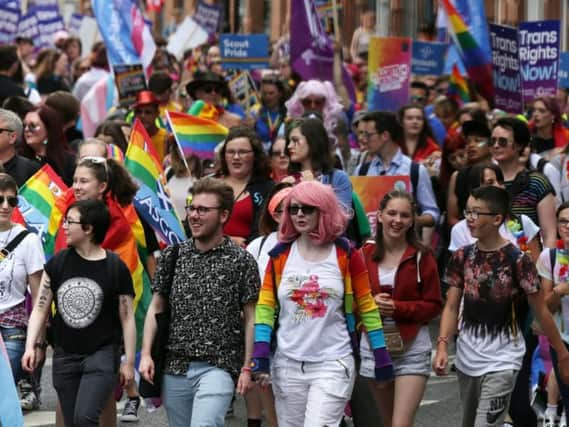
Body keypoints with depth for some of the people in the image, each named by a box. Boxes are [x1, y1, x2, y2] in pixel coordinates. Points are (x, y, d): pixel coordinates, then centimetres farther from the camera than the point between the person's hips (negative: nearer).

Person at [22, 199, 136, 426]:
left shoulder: (115, 268, -7)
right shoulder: (58, 263, 2)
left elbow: (127, 317, -3)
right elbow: (40, 308, 5)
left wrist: (129, 361, -3)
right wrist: (30, 346, -6)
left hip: (102, 355, -4)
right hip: (65, 356, 4)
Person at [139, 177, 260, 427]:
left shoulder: (241, 261, -1)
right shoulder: (172, 256, 8)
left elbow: (250, 317, 0)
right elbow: (156, 308, 12)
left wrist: (246, 368, -5)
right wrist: (146, 355, 2)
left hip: (218, 367, -4)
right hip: (175, 368, 4)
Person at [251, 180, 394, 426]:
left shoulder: (345, 255, 0)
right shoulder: (281, 255, 5)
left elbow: (366, 307, 4)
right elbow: (266, 306, 4)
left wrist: (381, 355, 2)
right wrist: (261, 353, -7)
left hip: (333, 365, -3)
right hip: (288, 365, 3)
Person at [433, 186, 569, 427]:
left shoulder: (517, 260, -13)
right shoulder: (462, 257, 1)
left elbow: (541, 312, -7)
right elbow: (451, 307, 2)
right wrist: (442, 346, -13)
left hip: (501, 362, -6)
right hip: (467, 359, 6)